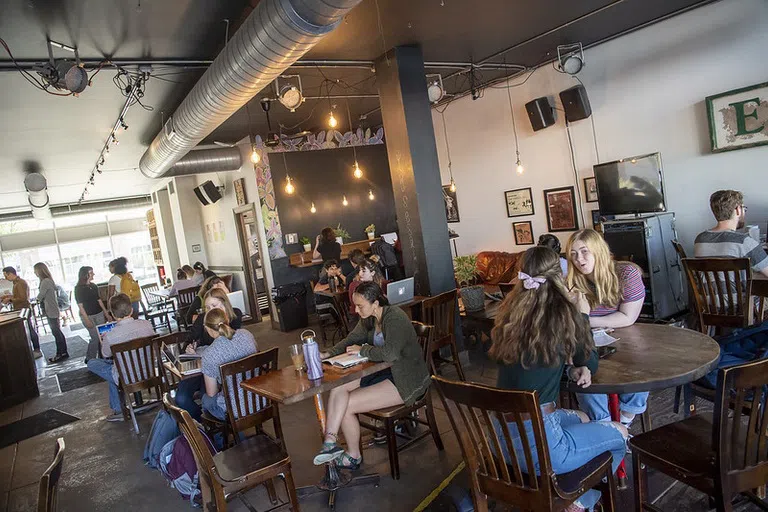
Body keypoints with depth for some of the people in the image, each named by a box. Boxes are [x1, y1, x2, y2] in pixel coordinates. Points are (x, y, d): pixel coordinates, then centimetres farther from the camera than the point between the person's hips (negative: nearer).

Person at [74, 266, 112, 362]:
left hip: (99, 314, 6)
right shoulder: (78, 288, -8)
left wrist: (107, 314, 11)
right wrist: (87, 320, -15)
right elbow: (80, 305, -10)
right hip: (87, 315, -6)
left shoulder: (94, 286, 9)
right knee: (95, 338, -7)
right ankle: (89, 359, 9)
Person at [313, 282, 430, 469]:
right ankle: (331, 441, -9)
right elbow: (351, 339, 14)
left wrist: (362, 350, -18)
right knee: (338, 388, -10)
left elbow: (390, 353, -34)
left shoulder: (395, 318, -23)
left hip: (407, 380, -9)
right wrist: (328, 354, -2)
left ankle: (353, 456, 9)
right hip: (384, 371, 9)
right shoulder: (369, 319, 5)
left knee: (347, 406, -13)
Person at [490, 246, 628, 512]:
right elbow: (590, 363, 5)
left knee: (581, 419, 32)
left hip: (503, 435, 7)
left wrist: (571, 367, 3)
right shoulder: (563, 313, -12)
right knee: (620, 434, 19)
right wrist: (582, 316, 14)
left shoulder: (510, 313, 3)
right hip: (537, 441, -6)